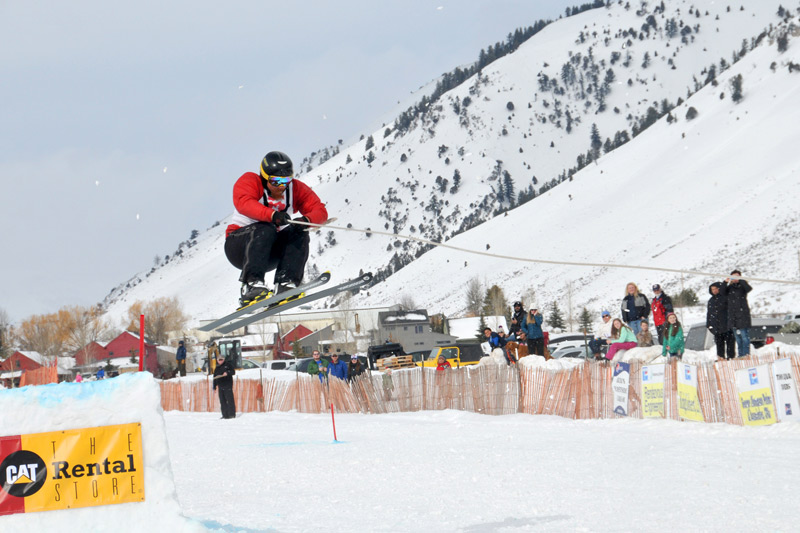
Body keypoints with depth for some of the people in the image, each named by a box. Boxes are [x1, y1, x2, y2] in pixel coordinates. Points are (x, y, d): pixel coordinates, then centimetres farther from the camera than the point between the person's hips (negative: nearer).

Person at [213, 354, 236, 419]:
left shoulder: (227, 365, 4)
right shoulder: (217, 368, 19)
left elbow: (233, 371, -3)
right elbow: (215, 378, 22)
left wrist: (227, 373, -21)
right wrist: (214, 387, 18)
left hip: (228, 386, -6)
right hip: (221, 387, 6)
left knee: (230, 400, -10)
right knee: (222, 401, 2)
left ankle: (232, 414, -9)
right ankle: (225, 415, 5)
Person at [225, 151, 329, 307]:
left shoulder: (296, 189, -2)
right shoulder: (250, 181, -13)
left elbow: (320, 211, -13)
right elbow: (243, 203, -35)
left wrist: (306, 220, -37)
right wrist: (272, 215, -50)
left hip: (270, 253, 4)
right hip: (238, 246, -4)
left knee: (298, 233, -21)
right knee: (265, 230, -33)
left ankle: (286, 284, -31)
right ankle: (252, 284, -44)